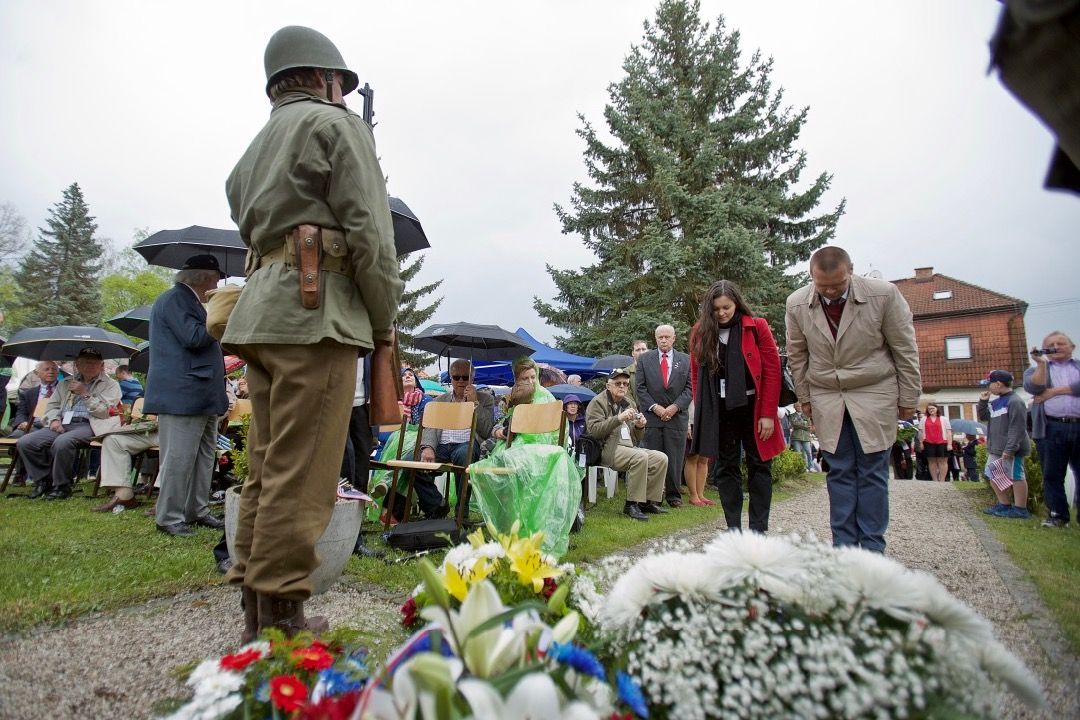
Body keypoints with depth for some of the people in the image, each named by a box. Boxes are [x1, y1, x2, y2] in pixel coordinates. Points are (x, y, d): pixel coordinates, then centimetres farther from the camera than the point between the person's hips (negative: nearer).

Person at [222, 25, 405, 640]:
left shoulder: (256, 149, 30)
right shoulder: (336, 123, 4)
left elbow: (252, 230, 23)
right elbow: (368, 230, -7)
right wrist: (386, 318, -1)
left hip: (259, 311, 9)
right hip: (317, 307, -9)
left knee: (268, 466, 11)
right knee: (302, 474, -8)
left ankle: (253, 602, 18)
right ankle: (280, 613, -2)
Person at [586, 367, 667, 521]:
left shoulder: (630, 403, 21)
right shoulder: (597, 402, 0)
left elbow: (637, 438, 25)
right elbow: (593, 430, -16)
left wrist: (639, 427, 1)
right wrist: (619, 418, -22)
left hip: (630, 447, 8)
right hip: (608, 449, -7)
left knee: (661, 458, -12)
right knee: (640, 456, -31)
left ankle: (649, 501, -4)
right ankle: (632, 504, -24)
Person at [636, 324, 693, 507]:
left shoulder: (686, 360, 9)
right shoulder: (644, 359, 8)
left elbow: (690, 388, 4)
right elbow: (640, 387, 3)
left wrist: (675, 407, -8)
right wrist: (654, 407, -8)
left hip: (677, 415, 0)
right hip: (651, 416, 0)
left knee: (675, 458, 3)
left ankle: (673, 495, 15)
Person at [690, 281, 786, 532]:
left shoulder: (757, 327, -4)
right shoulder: (701, 332, 3)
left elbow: (772, 371, -6)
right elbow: (696, 375, 7)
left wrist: (768, 414, -11)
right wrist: (701, 413, 1)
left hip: (751, 406, -2)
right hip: (718, 410, 2)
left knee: (759, 467, 3)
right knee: (727, 468, 7)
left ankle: (758, 530, 11)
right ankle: (733, 529, 15)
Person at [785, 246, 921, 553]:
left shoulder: (884, 294, -13)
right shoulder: (796, 304, -7)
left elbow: (905, 350, -4)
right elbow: (797, 356, 5)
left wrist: (908, 398, 0)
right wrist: (804, 398, 8)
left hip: (874, 394, -2)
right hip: (826, 398, 2)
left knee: (872, 472, -1)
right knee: (839, 473, 3)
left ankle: (873, 549, 8)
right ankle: (844, 547, 10)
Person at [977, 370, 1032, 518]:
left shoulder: (1015, 402, -16)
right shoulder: (995, 403, 13)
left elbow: (1017, 428, -20)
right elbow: (983, 417, 23)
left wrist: (1009, 449, -24)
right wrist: (982, 402, 10)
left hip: (1011, 450, -10)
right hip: (995, 449, 10)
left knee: (1016, 477, -2)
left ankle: (1020, 509, 5)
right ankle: (1004, 504, 24)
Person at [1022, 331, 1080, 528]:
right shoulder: (1035, 369, 16)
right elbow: (1033, 388, -5)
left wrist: (1055, 391, -5)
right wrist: (1042, 363, -8)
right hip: (1051, 429, 0)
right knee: (1052, 475, 1)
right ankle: (1057, 515, 7)